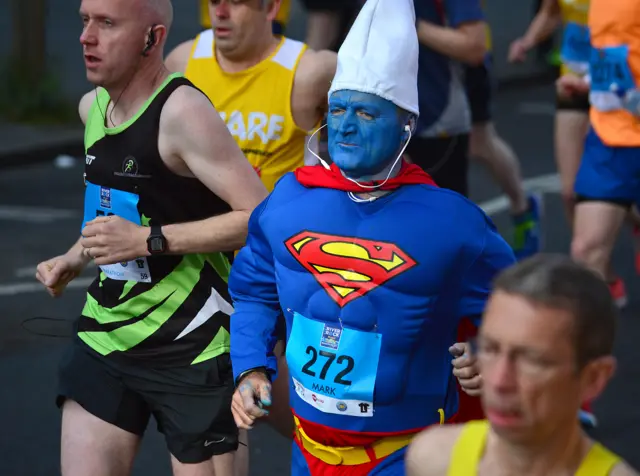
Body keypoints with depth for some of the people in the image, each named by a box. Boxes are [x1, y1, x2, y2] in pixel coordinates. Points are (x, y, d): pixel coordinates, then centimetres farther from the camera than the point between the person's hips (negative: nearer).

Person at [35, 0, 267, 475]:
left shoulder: (183, 112, -19)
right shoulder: (94, 106, 7)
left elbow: (262, 218, -24)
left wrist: (147, 241, -25)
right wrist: (77, 257, 15)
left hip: (192, 347, -7)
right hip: (106, 334, 7)